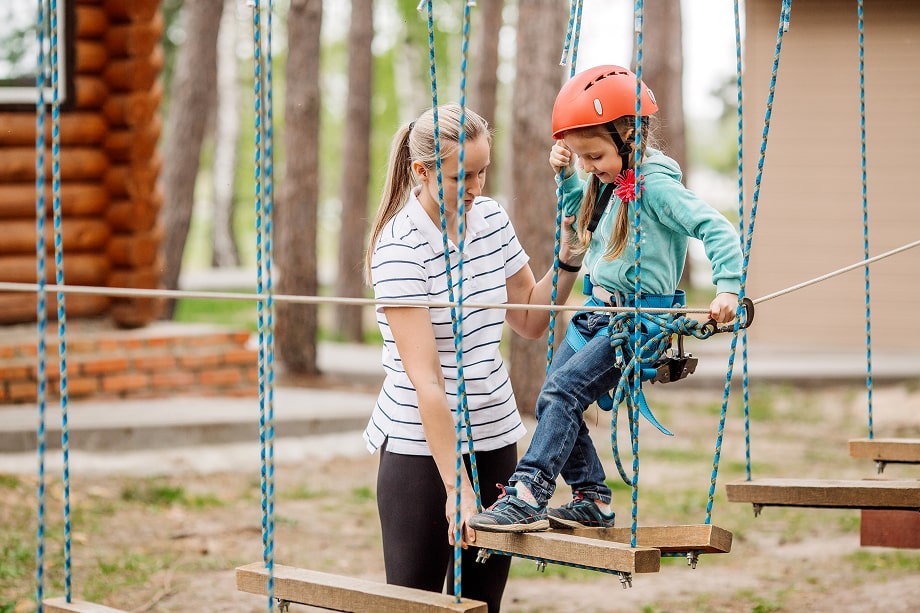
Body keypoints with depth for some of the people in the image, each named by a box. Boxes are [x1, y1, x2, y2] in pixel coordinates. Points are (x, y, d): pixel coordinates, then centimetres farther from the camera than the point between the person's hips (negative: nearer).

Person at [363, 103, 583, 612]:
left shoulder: (491, 218, 4)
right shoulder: (400, 247, -16)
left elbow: (530, 320, 17)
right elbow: (425, 379, -22)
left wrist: (567, 260, 0)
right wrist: (456, 488, -26)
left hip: (494, 437, 6)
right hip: (421, 447, -6)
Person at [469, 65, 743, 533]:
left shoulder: (656, 185, -17)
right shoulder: (611, 183, 11)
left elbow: (716, 229, -23)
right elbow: (581, 214, 33)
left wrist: (727, 288, -35)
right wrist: (565, 176, 15)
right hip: (598, 314, 10)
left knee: (562, 392, -22)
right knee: (551, 401, 4)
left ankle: (526, 497, -27)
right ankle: (591, 500, 12)